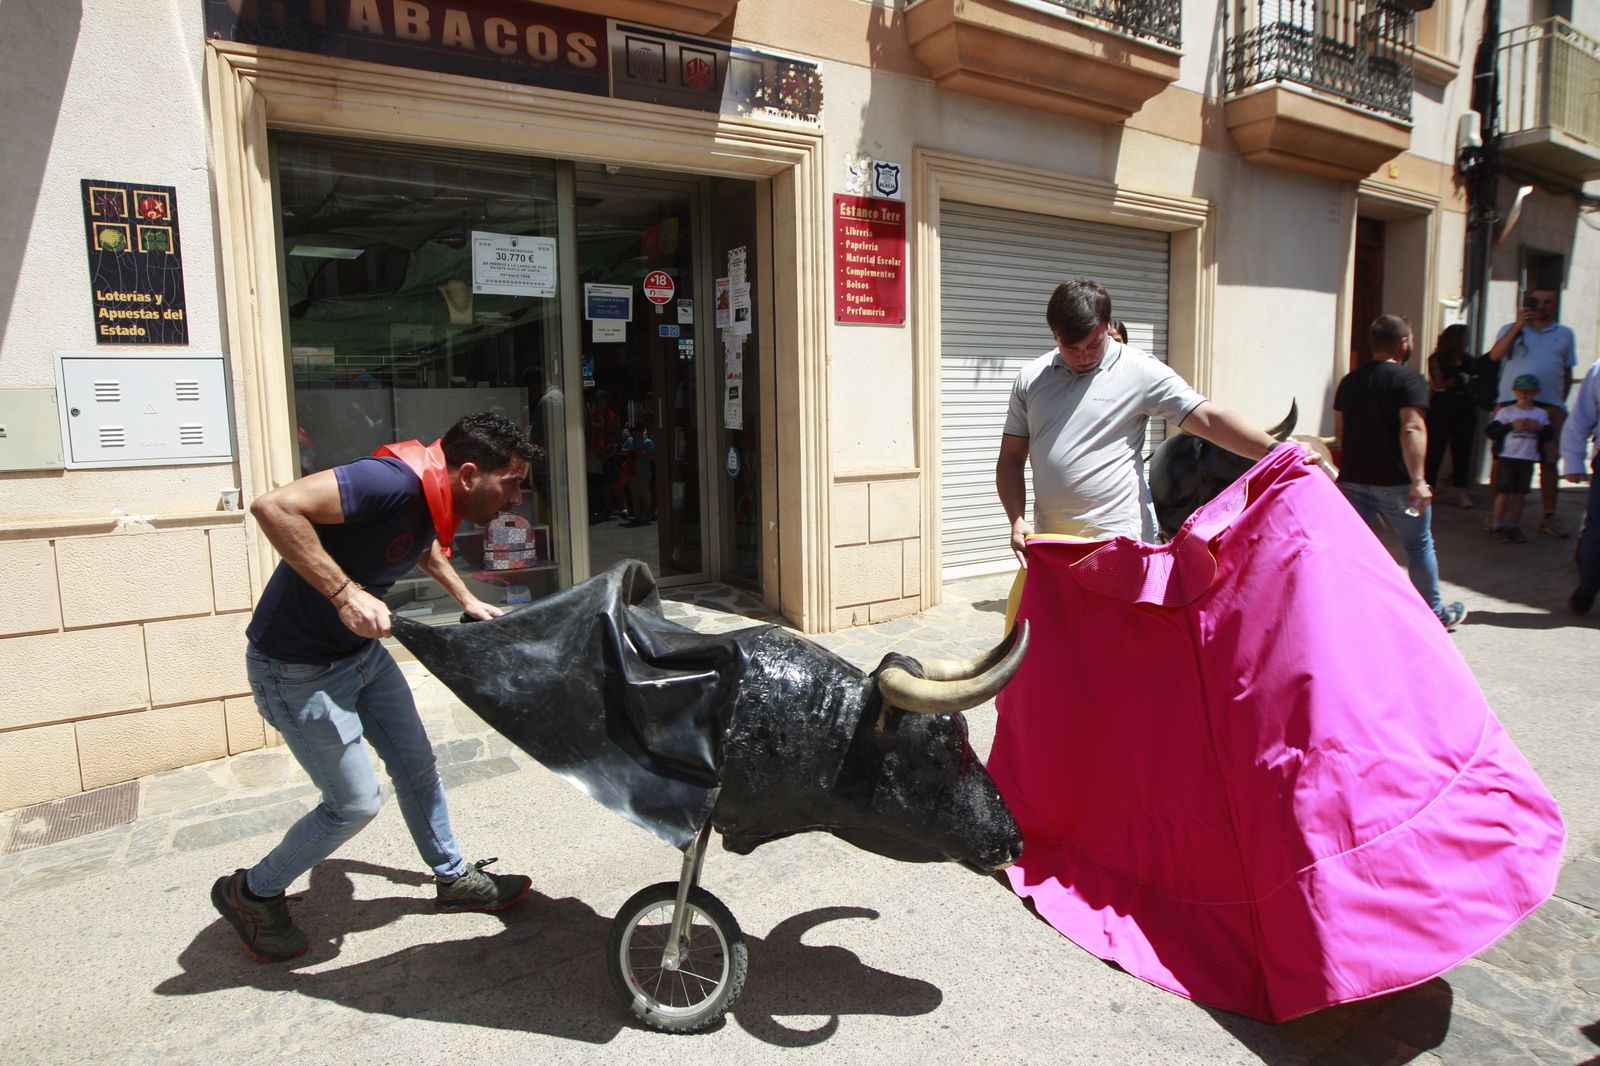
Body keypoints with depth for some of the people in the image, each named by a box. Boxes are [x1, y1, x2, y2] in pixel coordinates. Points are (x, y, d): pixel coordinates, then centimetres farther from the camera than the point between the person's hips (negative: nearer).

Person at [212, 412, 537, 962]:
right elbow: (274, 506, -38)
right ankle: (252, 893, 28)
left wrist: (467, 599, 18)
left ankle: (453, 877, 34)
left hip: (362, 650, 9)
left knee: (416, 763, 15)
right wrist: (346, 592, -38)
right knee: (355, 803, 2)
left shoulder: (436, 501, -1)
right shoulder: (394, 481, -30)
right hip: (298, 669, -9)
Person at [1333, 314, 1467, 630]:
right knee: (1419, 546, 14)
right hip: (1395, 482, -4)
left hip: (1354, 479, 5)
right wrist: (1418, 480, -26)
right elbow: (1412, 429, -23)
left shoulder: (1349, 381, 10)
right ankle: (1435, 613, 30)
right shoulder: (1409, 378, -10)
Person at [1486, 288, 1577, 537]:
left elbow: (1567, 373, 19)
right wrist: (1519, 325, -15)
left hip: (1549, 407, 2)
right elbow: (1495, 355, -11)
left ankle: (1549, 516, 11)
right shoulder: (1511, 330, 9)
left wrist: (1560, 405, 12)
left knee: (1549, 462, 4)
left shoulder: (1565, 334, 16)